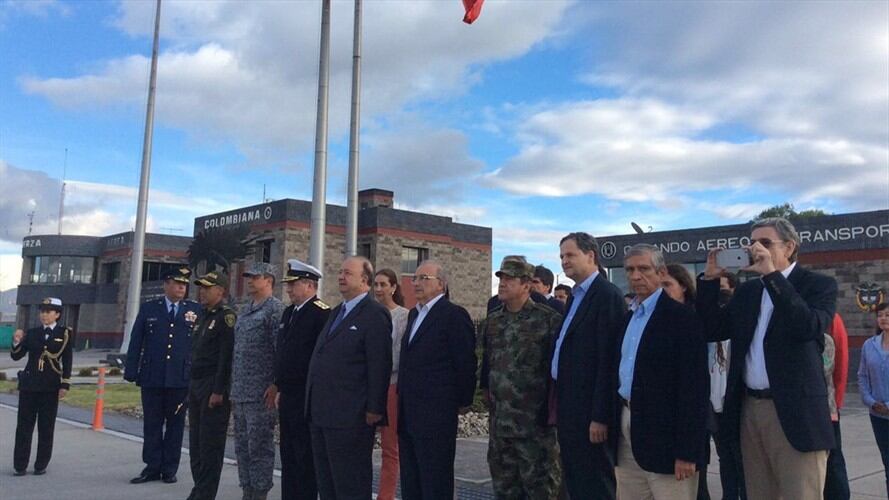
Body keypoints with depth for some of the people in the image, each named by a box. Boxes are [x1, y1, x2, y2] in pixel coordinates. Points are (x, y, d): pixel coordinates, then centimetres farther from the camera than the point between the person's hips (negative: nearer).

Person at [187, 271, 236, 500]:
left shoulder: (227, 317, -11)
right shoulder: (204, 316, 17)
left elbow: (227, 357, -18)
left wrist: (218, 391, -21)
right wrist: (192, 388, 17)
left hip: (214, 388, -9)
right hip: (196, 386, 9)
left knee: (210, 445, -3)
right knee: (196, 442, 14)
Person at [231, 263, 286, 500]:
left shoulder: (275, 308, -9)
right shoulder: (244, 310, 17)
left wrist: (275, 385, -19)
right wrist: (234, 389, 18)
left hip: (261, 394, -8)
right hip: (240, 393, 9)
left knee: (259, 447, -2)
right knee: (242, 447, 14)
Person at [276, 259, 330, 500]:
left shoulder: (321, 313, -13)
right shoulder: (288, 312, 15)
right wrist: (280, 389, 20)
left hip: (307, 398, -9)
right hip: (288, 396, 9)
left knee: (306, 457, -1)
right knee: (288, 455, 15)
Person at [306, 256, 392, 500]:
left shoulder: (375, 314, -11)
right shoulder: (336, 312, 17)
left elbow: (380, 366, -16)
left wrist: (374, 409, -18)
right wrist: (314, 405, 16)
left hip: (350, 416, -9)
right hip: (321, 414, 9)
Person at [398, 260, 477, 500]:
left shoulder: (454, 315, -10)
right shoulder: (414, 313, 16)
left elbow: (466, 362, -10)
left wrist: (463, 402, -5)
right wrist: (403, 402, 17)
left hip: (436, 414, -8)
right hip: (408, 414, 8)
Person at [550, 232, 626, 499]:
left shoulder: (607, 295, -14)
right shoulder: (576, 296, 15)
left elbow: (608, 359, -19)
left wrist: (600, 416, -21)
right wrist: (558, 404, 13)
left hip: (588, 409, -9)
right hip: (569, 404, 9)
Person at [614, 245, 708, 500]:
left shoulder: (682, 316, -10)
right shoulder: (629, 316, 14)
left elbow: (694, 385, -15)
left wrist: (687, 450, -19)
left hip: (664, 434, -7)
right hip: (627, 427, 7)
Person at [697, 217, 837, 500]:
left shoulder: (819, 285, -2)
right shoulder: (747, 290, 15)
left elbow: (810, 327, -21)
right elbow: (711, 330, 10)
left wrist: (771, 275, -23)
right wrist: (710, 280, 1)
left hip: (795, 413, -6)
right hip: (749, 409, 6)